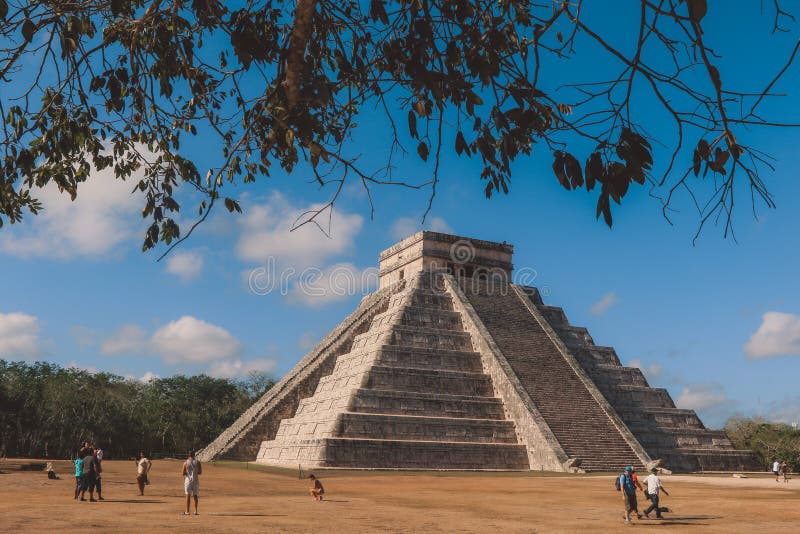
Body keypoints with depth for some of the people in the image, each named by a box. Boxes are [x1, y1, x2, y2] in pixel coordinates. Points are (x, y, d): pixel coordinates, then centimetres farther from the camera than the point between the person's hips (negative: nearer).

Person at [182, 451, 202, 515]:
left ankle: (187, 511, 3)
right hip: (196, 480, 2)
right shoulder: (198, 462, -1)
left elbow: (183, 473, -4)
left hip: (188, 480, -1)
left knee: (188, 496, 4)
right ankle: (195, 511, 7)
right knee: (195, 495, 9)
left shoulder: (186, 463, -6)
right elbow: (200, 472, 2)